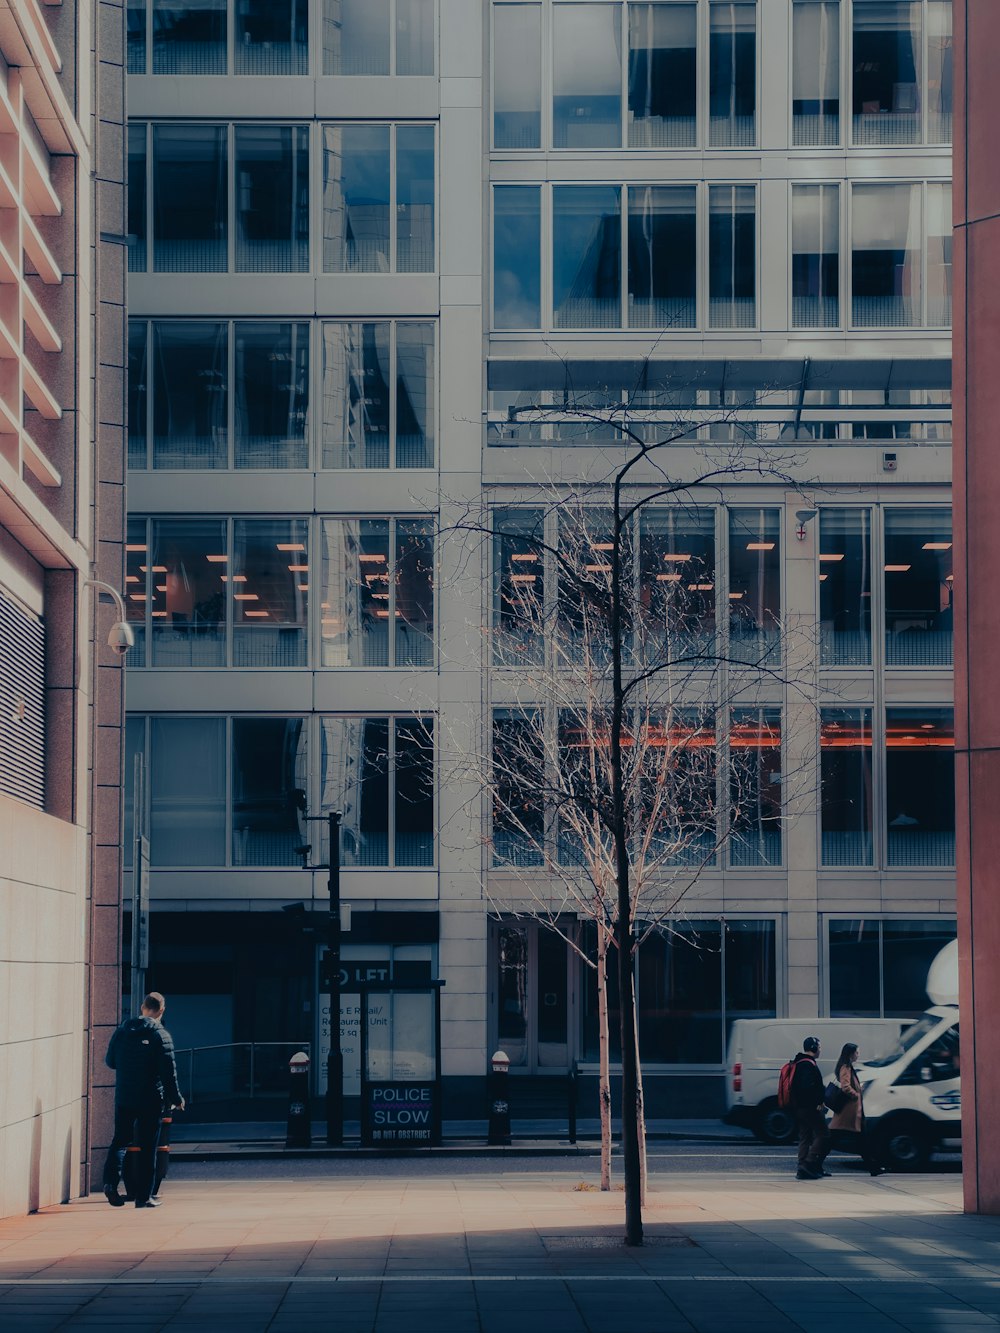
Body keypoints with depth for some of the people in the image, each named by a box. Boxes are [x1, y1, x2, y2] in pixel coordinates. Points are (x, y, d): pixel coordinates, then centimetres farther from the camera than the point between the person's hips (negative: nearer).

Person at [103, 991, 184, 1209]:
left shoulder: (122, 1031, 4)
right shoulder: (161, 1036, -10)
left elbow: (110, 1061, 14)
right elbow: (168, 1071, -11)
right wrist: (176, 1098, -1)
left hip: (123, 1097, 3)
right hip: (151, 1099, -3)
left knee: (120, 1140, 14)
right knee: (147, 1147, 4)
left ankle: (111, 1181, -8)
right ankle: (143, 1196, 4)